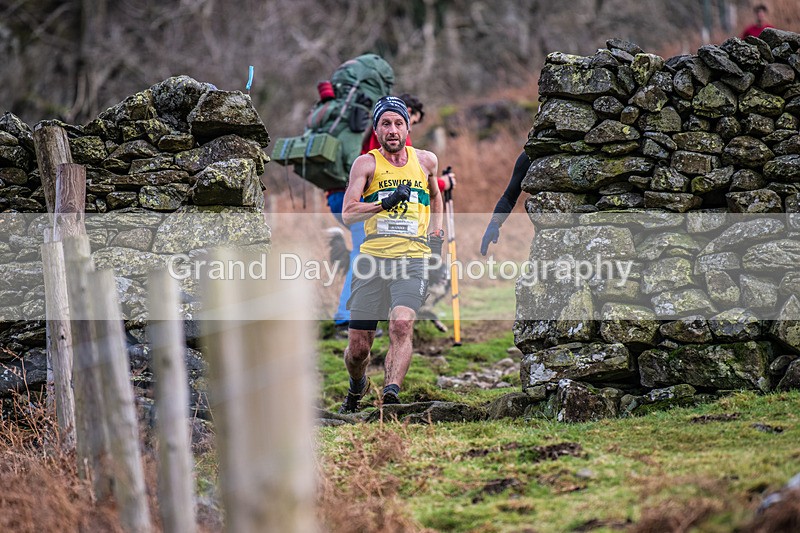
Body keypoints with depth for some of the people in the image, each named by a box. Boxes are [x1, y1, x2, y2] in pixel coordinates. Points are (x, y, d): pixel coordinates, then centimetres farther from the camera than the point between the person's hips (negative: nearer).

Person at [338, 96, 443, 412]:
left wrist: (436, 232, 22)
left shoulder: (426, 161, 12)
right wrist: (386, 203, -20)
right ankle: (357, 387, 34)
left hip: (412, 259, 1)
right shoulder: (367, 163, 3)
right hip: (373, 260, 0)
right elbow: (347, 214, -8)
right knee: (358, 348, 3)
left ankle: (391, 395, -36)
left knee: (402, 326, -27)